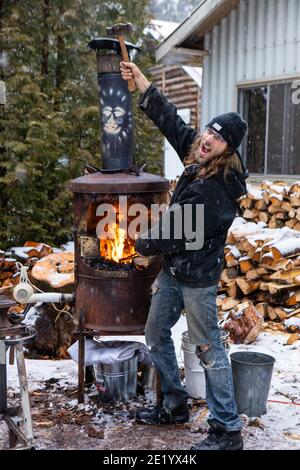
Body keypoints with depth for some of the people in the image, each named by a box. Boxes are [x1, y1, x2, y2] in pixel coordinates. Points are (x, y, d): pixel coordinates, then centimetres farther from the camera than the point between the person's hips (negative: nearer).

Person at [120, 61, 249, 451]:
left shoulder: (217, 188, -25)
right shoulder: (198, 160, 1)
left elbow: (177, 235, -24)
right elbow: (170, 119, 9)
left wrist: (143, 244, -7)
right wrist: (141, 81, 9)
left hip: (197, 277, -9)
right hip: (173, 270, 10)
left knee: (208, 349, -2)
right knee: (156, 335, 19)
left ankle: (227, 431, 11)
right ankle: (174, 405, 35)